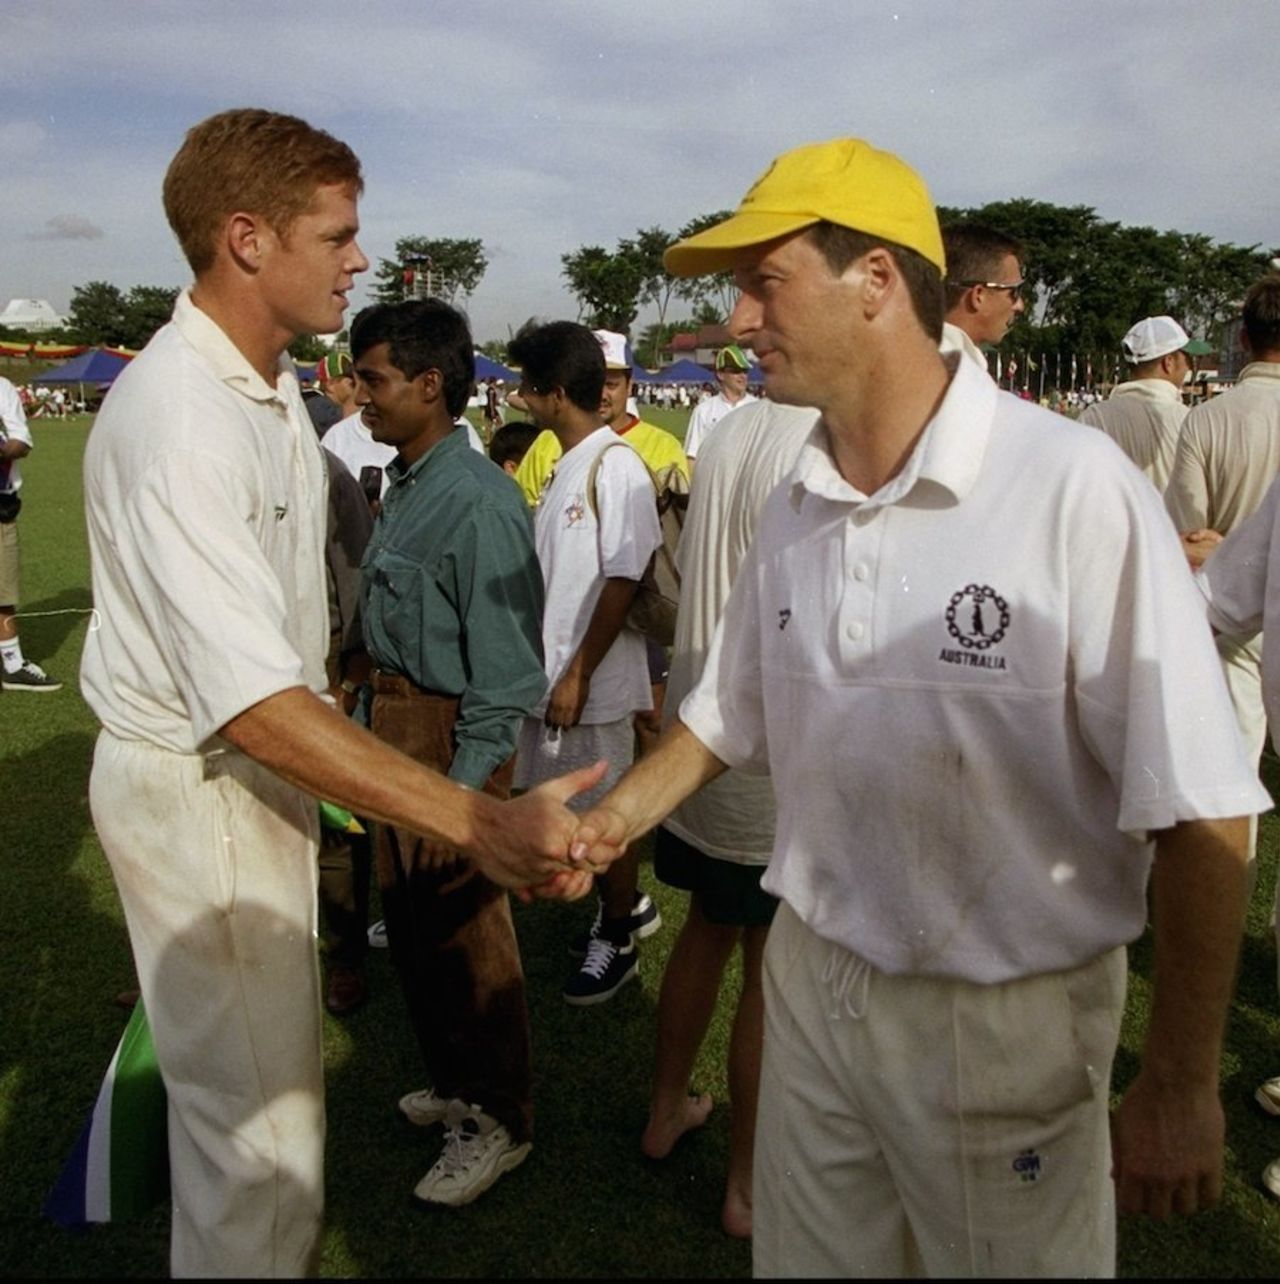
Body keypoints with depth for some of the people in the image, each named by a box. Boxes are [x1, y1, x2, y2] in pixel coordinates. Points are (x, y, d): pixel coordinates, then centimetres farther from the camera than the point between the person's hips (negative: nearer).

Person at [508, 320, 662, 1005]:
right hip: (552, 673, 8)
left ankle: (617, 941, 24)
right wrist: (548, 667, 14)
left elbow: (622, 579, -20)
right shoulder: (565, 466, 11)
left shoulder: (615, 465, -16)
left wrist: (578, 673, -19)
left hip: (594, 681, -8)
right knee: (578, 809, 18)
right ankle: (627, 906, 38)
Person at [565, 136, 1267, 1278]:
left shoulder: (1075, 489, -20)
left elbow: (1198, 817, -17)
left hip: (1002, 1017, -5)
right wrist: (611, 822, -1)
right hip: (812, 982, 6)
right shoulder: (793, 510, 1)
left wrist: (1181, 1087, -13)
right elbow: (729, 714, 14)